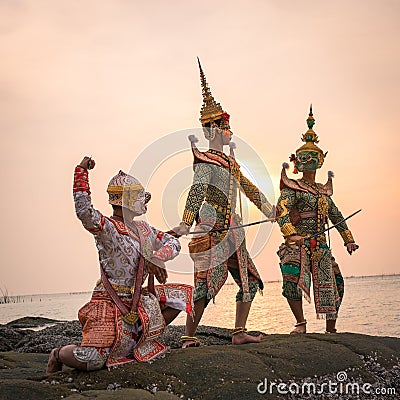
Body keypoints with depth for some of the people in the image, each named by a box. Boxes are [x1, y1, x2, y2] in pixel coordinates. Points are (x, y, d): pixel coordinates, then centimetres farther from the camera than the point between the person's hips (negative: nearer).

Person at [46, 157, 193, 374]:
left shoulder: (143, 229, 11)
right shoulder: (106, 227, -14)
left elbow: (173, 243, 11)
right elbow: (84, 211, -34)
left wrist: (156, 258, -10)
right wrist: (81, 172, -29)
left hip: (137, 300, 8)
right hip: (110, 302, -8)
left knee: (183, 295, 8)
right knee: (91, 361, -21)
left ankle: (142, 341, 12)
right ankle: (59, 354, 16)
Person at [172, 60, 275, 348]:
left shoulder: (229, 161, 20)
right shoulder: (205, 161, -7)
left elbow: (247, 187, 30)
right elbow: (197, 191, -23)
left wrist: (269, 209, 36)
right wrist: (185, 224, -34)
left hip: (231, 232, 9)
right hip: (212, 231, -9)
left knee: (250, 282, 9)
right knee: (206, 285, -12)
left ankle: (240, 332, 16)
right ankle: (189, 336, -3)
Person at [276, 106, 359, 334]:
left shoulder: (324, 191, 18)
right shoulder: (292, 187, 0)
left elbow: (336, 216, 27)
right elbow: (281, 210, -16)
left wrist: (349, 239, 27)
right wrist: (290, 234, -30)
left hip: (320, 245, 6)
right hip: (297, 243, -6)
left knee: (332, 284, 6)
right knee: (292, 277, -28)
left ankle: (331, 328, 19)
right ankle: (301, 323, -15)